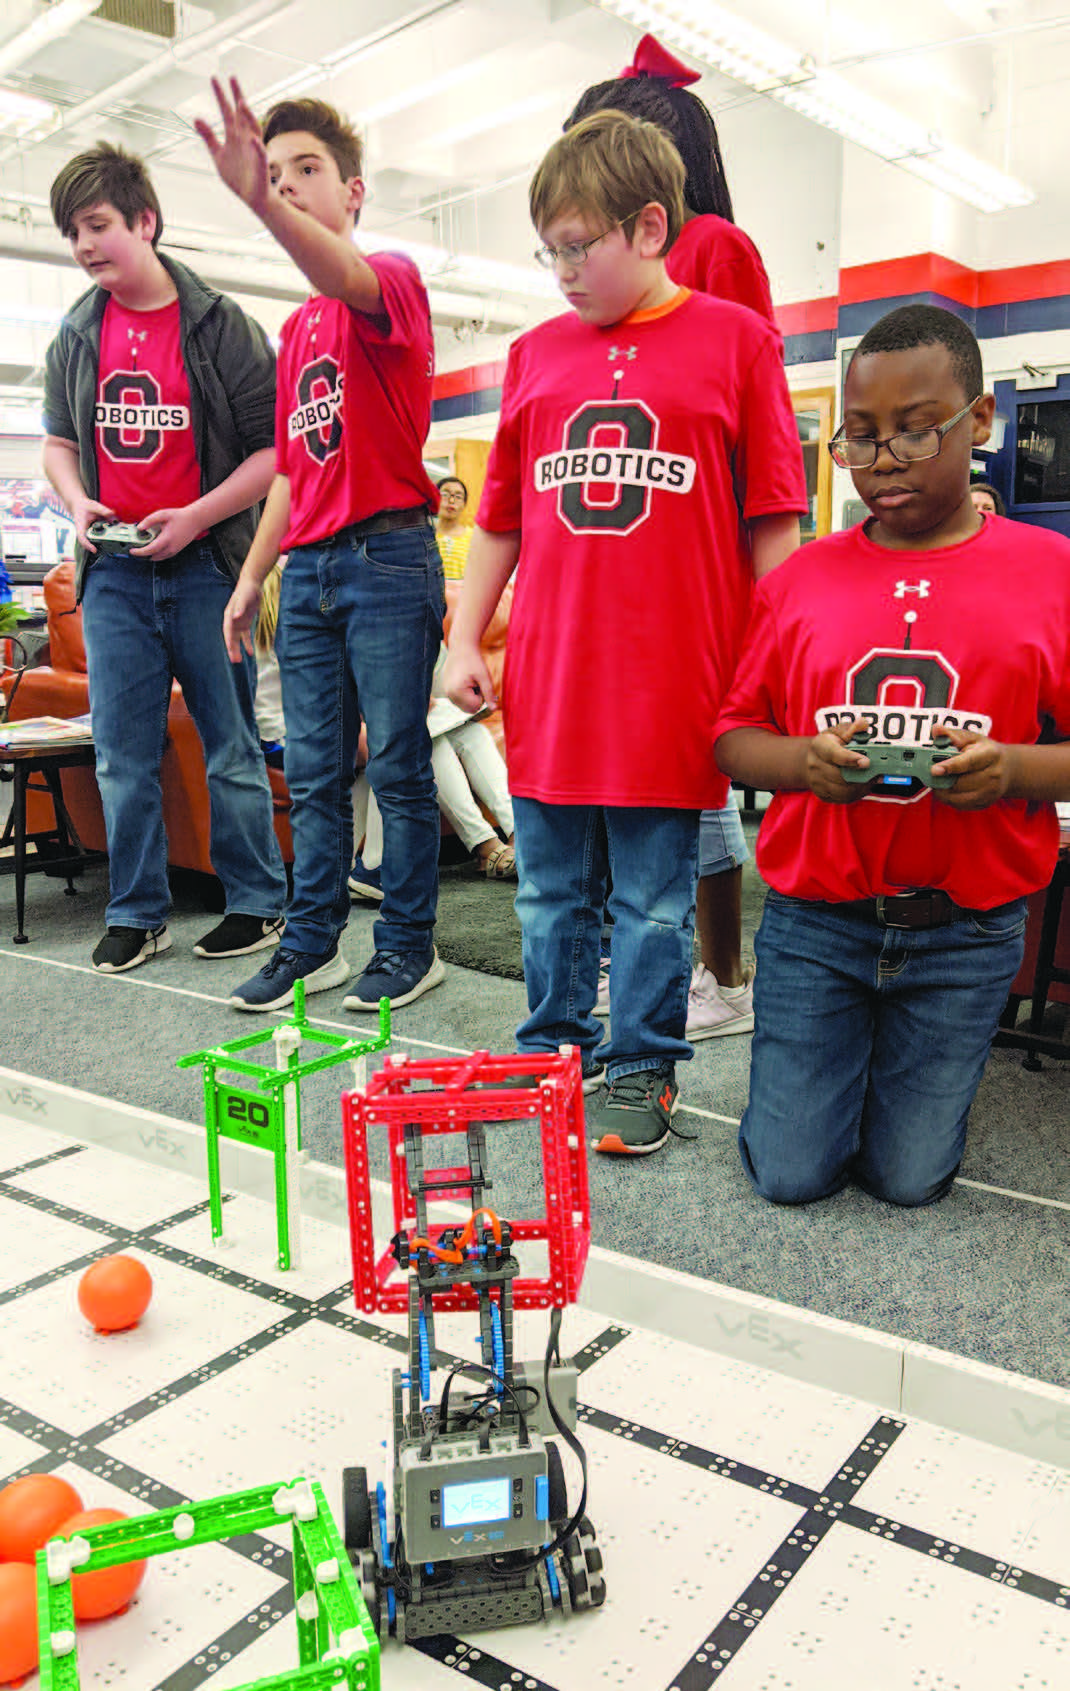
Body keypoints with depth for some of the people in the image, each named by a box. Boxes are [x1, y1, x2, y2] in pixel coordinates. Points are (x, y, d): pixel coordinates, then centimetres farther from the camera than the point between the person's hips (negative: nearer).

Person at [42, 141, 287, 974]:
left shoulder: (222, 326, -3)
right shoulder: (77, 335, 11)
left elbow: (277, 448, -6)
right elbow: (59, 440, 21)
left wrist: (197, 516, -15)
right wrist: (77, 502, 1)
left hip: (204, 567, -4)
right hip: (114, 571, 4)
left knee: (232, 749, 3)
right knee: (123, 755, 5)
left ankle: (258, 903, 16)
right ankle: (137, 914, 17)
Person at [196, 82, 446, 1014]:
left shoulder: (392, 279, 0)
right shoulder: (297, 327, 21)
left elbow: (347, 275, -27)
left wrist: (262, 202, -45)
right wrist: (252, 577, 16)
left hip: (388, 559, -7)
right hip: (307, 567, 7)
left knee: (398, 766, -2)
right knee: (313, 772, 7)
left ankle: (409, 945, 9)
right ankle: (312, 945, 16)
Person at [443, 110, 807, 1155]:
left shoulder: (734, 340, 2)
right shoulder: (536, 355, 12)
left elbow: (771, 524, 0)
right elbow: (499, 522, 16)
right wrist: (465, 640, 8)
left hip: (669, 690, -4)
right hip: (546, 681, 4)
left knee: (654, 901, 6)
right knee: (550, 892, 13)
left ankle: (641, 1068, 23)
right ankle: (552, 1051, 30)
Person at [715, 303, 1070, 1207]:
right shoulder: (800, 577, 2)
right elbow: (735, 734, 4)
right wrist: (801, 762, -17)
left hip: (964, 934, 0)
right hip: (814, 919, 1)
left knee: (910, 1177, 8)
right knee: (791, 1173, 5)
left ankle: (912, 1065, 39)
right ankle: (843, 1054, 35)